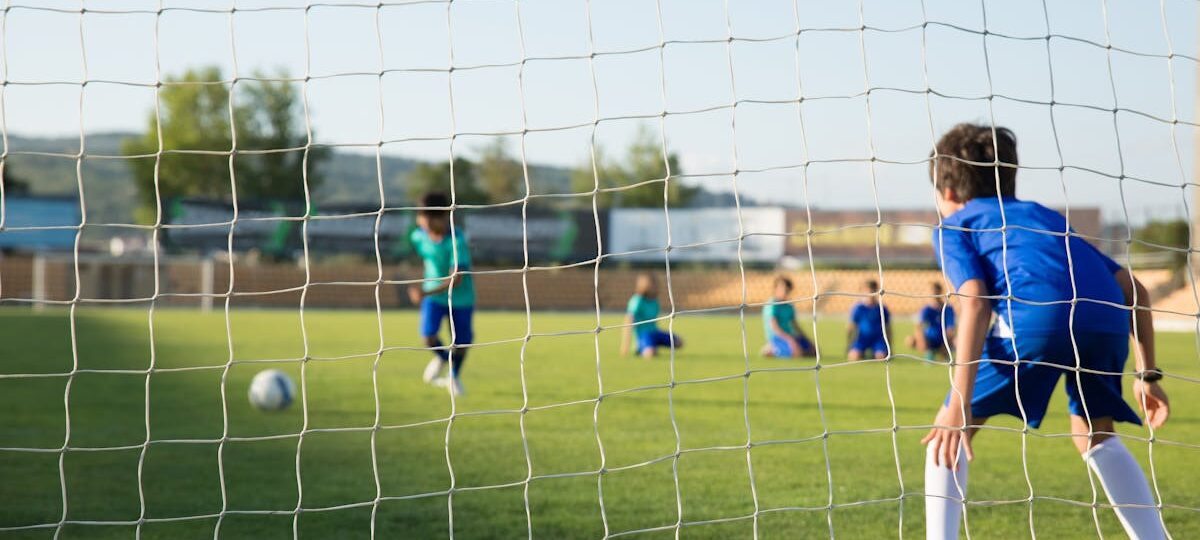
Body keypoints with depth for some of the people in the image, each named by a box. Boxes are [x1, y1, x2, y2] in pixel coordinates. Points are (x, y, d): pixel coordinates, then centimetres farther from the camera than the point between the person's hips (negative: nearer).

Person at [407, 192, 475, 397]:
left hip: (460, 297, -3)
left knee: (460, 344, 6)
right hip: (432, 294, 3)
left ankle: (455, 376, 39)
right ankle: (441, 357, 21)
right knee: (428, 337, -15)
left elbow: (456, 279, -34)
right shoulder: (418, 236, -13)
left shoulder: (456, 240, -30)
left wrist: (427, 293, -46)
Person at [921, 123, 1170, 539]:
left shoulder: (953, 227, 22)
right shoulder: (1045, 216, 38)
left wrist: (961, 404, -6)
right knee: (1094, 436, 27)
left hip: (1038, 317, -5)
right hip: (1107, 319, 5)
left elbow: (975, 302, 1)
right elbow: (1133, 289, 30)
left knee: (950, 428, 12)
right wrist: (1147, 373, 31)